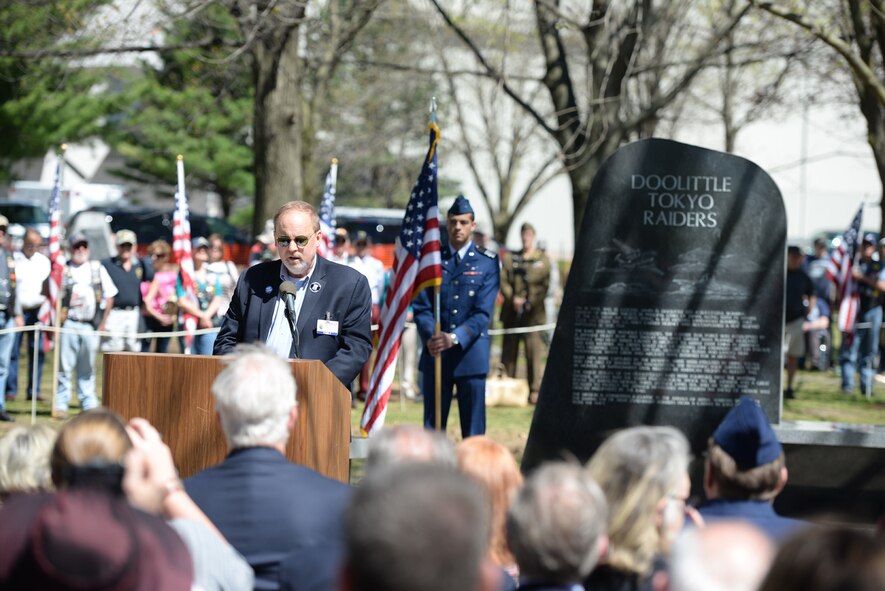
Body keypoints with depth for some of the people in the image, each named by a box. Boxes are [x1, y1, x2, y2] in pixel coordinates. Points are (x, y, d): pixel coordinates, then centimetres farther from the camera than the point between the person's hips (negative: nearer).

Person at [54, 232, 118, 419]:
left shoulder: (98, 269, 9)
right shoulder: (64, 270, 3)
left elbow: (109, 297, 11)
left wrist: (103, 323, 5)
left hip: (91, 325, 2)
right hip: (69, 324, -2)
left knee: (87, 368, 8)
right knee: (65, 366, -5)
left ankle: (89, 404, 13)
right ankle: (61, 405, -2)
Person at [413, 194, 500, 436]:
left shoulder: (487, 262, 3)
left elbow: (483, 311, -6)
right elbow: (421, 307, 3)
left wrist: (454, 338, -20)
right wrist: (430, 337, -16)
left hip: (471, 353, -2)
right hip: (434, 353, 2)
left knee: (473, 428, 1)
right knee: (432, 427, 3)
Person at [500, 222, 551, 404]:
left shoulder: (543, 259, 8)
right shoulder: (510, 258, 14)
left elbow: (545, 285, 1)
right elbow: (503, 281, 7)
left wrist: (531, 302, -11)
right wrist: (513, 298, -10)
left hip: (533, 312, -2)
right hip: (511, 313, 2)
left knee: (533, 351, -8)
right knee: (509, 351, 3)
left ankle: (535, 390, -7)